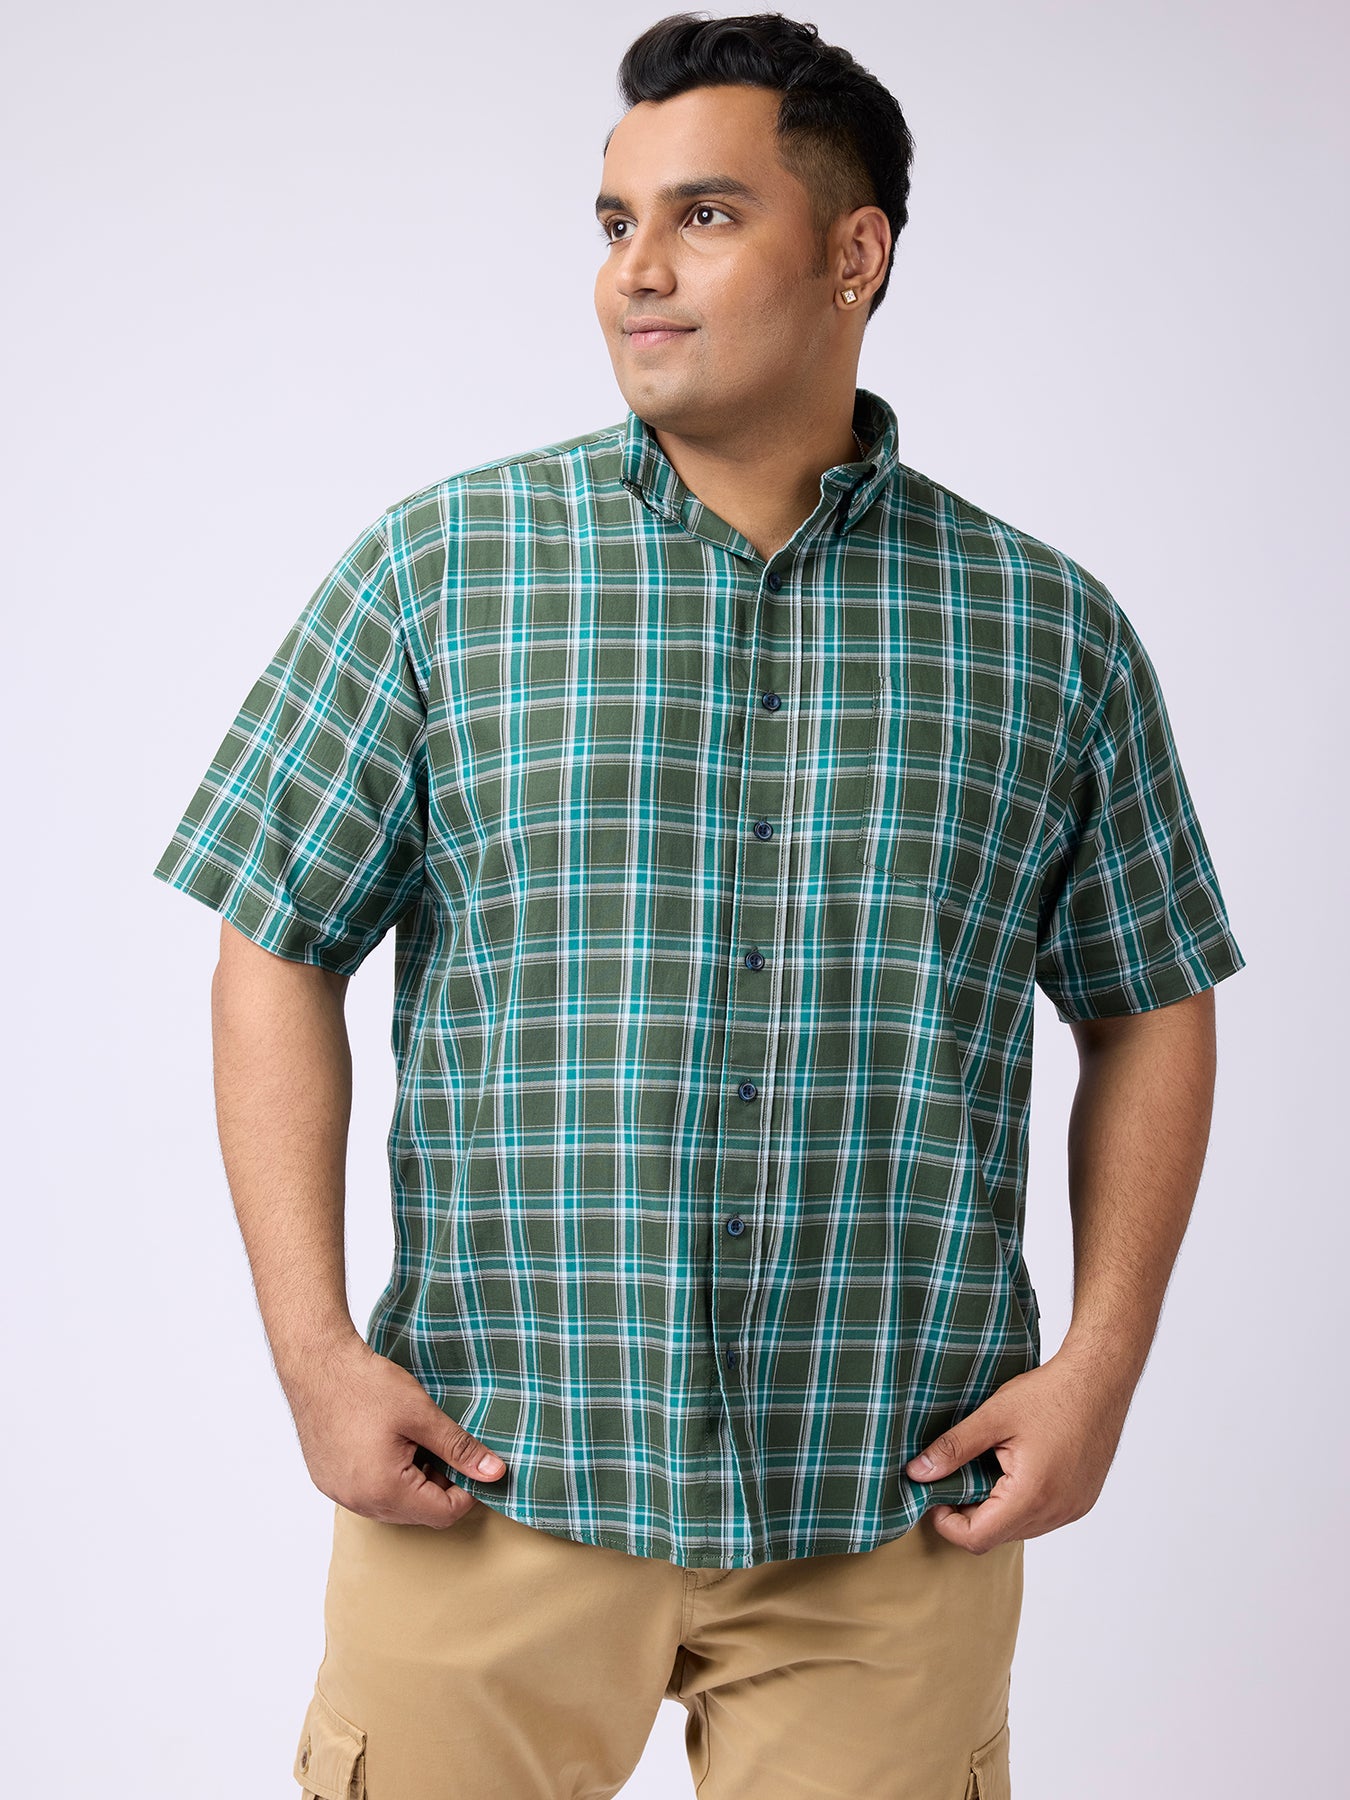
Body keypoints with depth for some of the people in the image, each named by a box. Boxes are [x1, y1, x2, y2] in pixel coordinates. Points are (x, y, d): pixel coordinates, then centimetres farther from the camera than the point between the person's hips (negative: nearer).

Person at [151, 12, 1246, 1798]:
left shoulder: (1051, 630, 4)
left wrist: (1100, 1362, -1)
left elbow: (1150, 1009, 9)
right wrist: (314, 1350, -6)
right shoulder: (434, 570, 1)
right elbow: (279, 955, 2)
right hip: (489, 1487, 0)